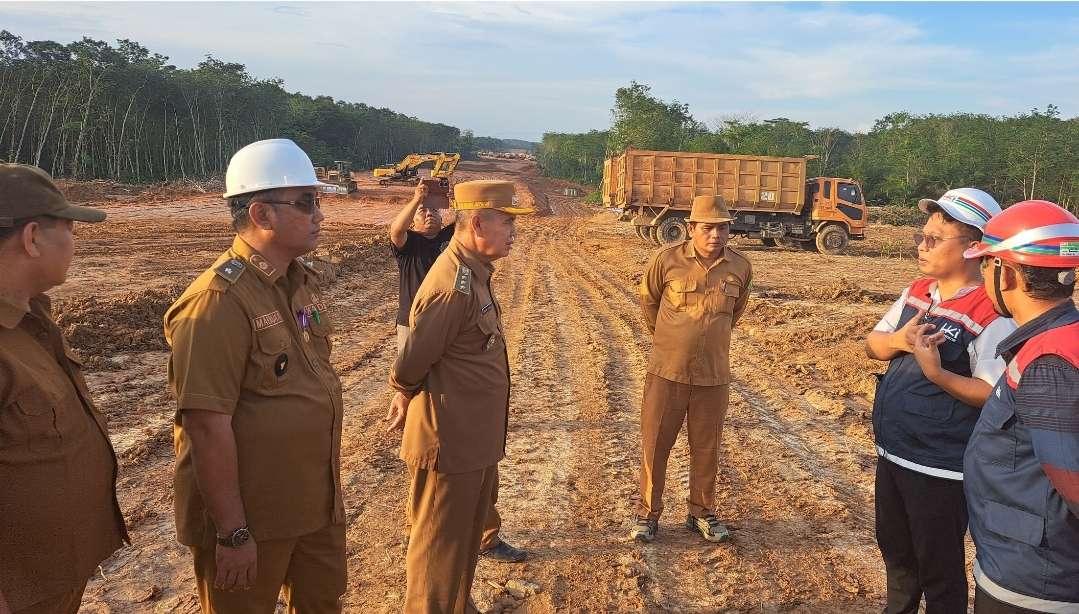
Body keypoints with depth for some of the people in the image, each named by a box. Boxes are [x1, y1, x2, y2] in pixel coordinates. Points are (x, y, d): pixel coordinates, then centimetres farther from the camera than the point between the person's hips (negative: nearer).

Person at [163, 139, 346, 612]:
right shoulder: (220, 299, -22)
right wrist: (233, 531, -21)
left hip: (318, 502, 8)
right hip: (250, 515, -8)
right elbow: (207, 425, -24)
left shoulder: (303, 280, 4)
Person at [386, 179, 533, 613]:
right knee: (440, 545, 8)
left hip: (475, 439, 10)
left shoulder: (475, 272, 7)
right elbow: (410, 362, -23)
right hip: (451, 441, -10)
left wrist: (409, 395, 6)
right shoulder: (455, 285, -26)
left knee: (467, 534, 25)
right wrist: (406, 395, -3)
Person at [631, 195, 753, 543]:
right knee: (655, 445, 6)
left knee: (707, 449, 13)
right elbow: (648, 300, 8)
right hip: (666, 371, -2)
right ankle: (648, 513, 22)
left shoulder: (741, 267, -3)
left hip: (713, 375, 2)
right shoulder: (667, 259, -11)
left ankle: (702, 513, 31)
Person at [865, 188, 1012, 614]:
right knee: (895, 552, 27)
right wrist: (897, 341, -12)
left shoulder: (991, 315, -21)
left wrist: (936, 373, -33)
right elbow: (872, 345, 9)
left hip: (940, 469, -8)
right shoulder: (916, 292, 4)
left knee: (939, 571, 11)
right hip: (891, 454, 8)